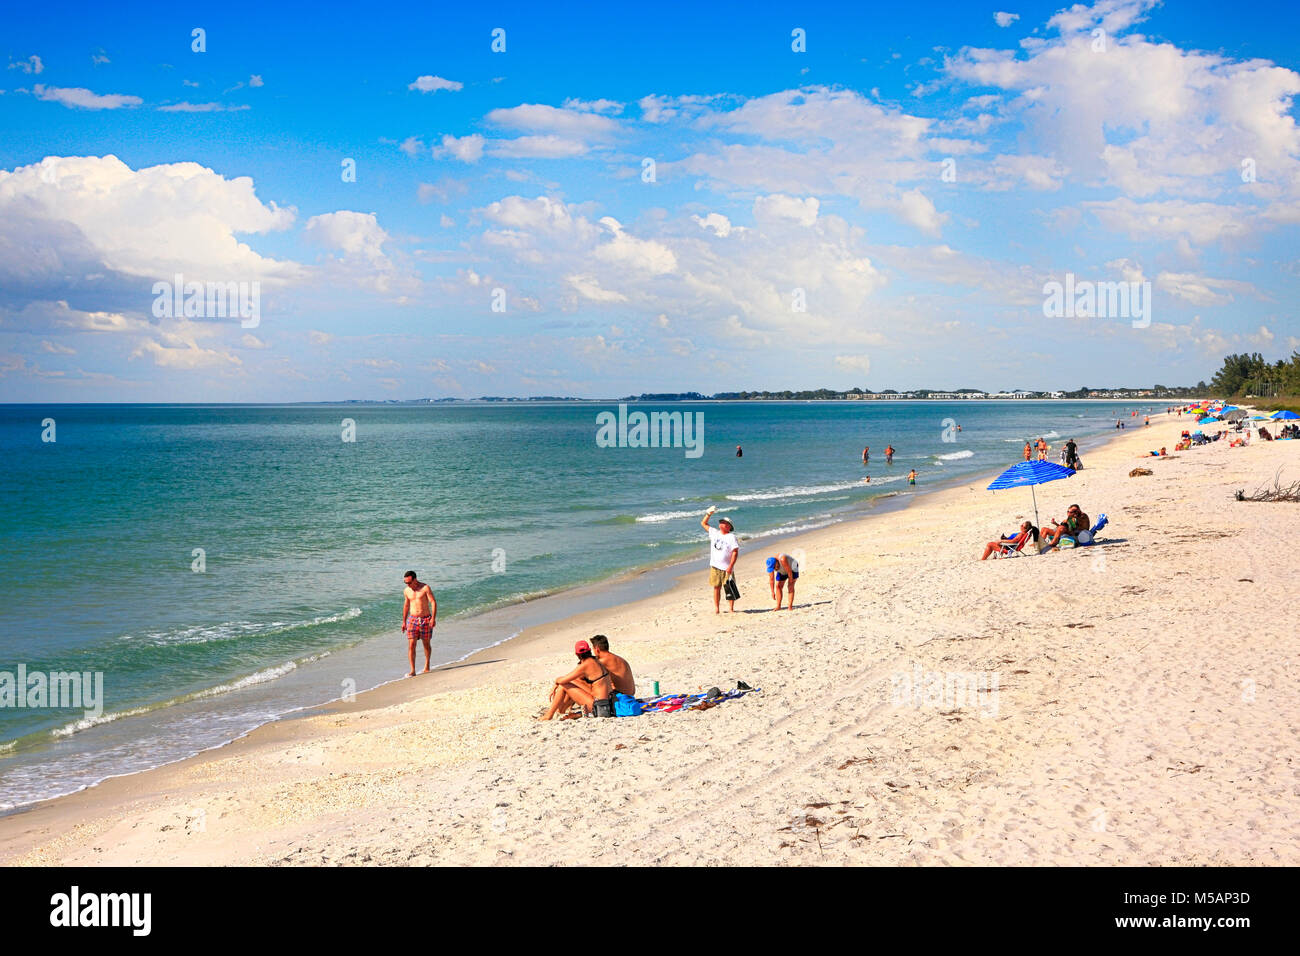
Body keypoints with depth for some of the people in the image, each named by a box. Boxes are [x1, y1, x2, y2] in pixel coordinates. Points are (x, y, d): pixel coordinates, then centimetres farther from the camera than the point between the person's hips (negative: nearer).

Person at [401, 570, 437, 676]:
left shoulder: (425, 588, -10)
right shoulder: (406, 591, 4)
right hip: (412, 619, 3)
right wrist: (404, 622, 17)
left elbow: (433, 602, -12)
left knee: (426, 644, 10)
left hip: (425, 619, -3)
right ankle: (412, 670, -9)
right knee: (411, 645, -8)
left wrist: (433, 618, -20)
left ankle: (427, 665, 31)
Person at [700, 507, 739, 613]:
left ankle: (731, 609, 6)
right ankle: (717, 609, 11)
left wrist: (731, 566, -19)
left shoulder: (731, 537, -5)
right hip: (715, 566, 4)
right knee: (716, 587, 5)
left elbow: (735, 552, -10)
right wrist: (709, 513, 5)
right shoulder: (714, 532, 10)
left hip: (726, 568, -4)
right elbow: (703, 523, 19)